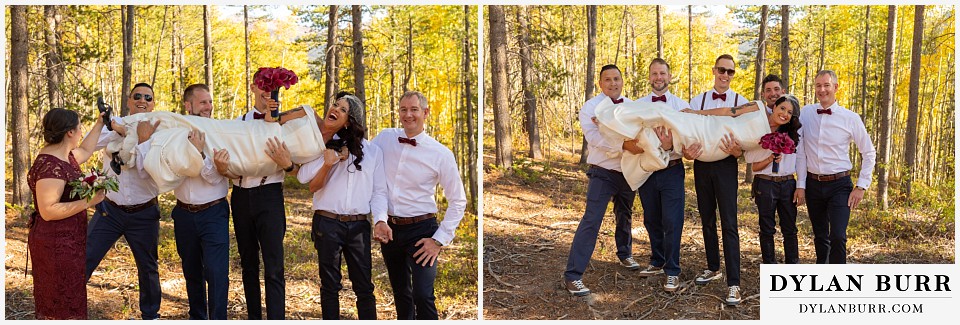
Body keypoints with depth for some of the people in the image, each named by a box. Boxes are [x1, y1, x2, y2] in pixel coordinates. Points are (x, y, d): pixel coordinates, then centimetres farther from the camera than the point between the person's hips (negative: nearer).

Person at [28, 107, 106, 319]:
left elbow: (85, 151, 29)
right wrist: (88, 202, -27)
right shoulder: (50, 166, -24)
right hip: (55, 244, -10)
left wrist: (100, 123, 30)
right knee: (62, 304, -1)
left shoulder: (64, 155, 6)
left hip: (66, 242, 10)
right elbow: (48, 211, -28)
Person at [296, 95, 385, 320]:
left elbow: (379, 191, 4)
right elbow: (312, 186, -1)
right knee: (330, 285, 7)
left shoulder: (371, 151, 5)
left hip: (359, 226, 0)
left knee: (364, 286, 2)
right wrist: (328, 164, -16)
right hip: (327, 223, 0)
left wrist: (381, 219, -12)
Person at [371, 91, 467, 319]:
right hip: (387, 228, 4)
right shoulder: (384, 138, -1)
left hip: (420, 231, -4)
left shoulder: (441, 154, -8)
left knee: (423, 296, -12)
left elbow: (458, 201, -3)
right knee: (400, 292, 18)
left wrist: (439, 240, -10)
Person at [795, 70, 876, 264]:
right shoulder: (805, 113, -1)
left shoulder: (850, 119, -5)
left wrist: (861, 186, -2)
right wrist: (800, 185, -2)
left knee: (838, 237, -14)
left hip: (839, 185, -2)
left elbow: (869, 153, 4)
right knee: (820, 237, 13)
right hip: (813, 184, 2)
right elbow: (799, 151, 0)